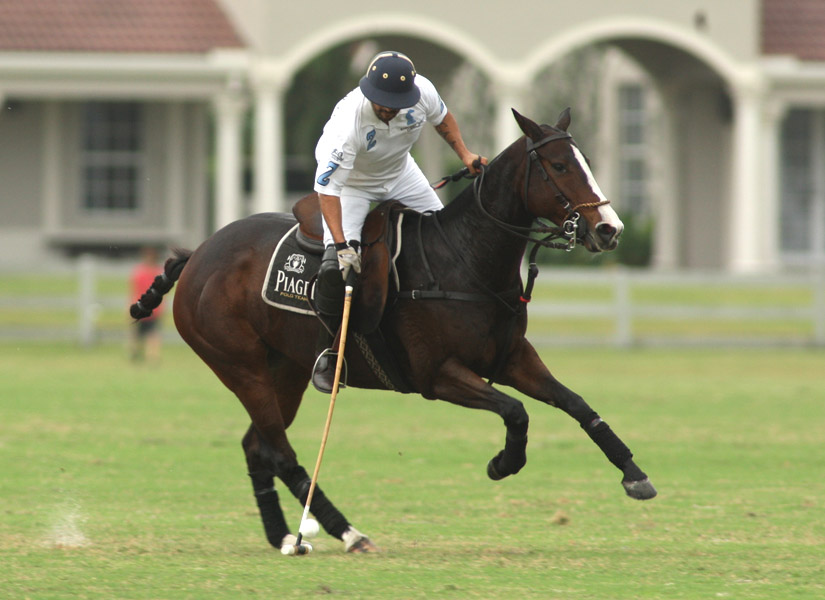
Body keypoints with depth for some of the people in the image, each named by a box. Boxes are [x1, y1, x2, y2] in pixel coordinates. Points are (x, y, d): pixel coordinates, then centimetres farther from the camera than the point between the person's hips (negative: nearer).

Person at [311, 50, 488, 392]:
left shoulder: (423, 92, -26)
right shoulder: (348, 120, -41)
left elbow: (442, 118, 1)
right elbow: (327, 188, -39)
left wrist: (464, 154, -11)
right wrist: (341, 245, -45)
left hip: (400, 175, 5)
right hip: (350, 184, -5)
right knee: (337, 266, -22)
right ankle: (328, 352, -6)